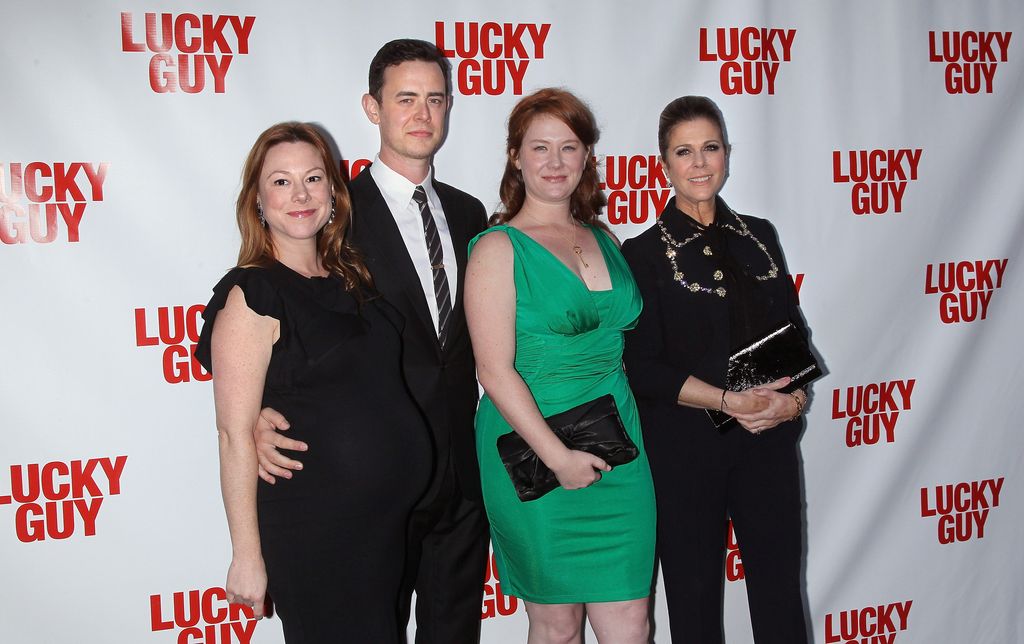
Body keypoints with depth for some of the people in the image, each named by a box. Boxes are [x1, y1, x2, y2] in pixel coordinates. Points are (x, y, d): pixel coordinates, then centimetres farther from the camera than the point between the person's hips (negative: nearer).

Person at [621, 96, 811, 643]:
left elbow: (794, 332, 13)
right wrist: (730, 401, -18)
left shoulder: (759, 237, 10)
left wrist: (792, 400, -7)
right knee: (695, 597, 8)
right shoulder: (644, 254, -4)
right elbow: (643, 368, -8)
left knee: (781, 592, 7)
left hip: (769, 442, 4)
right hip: (685, 449, -3)